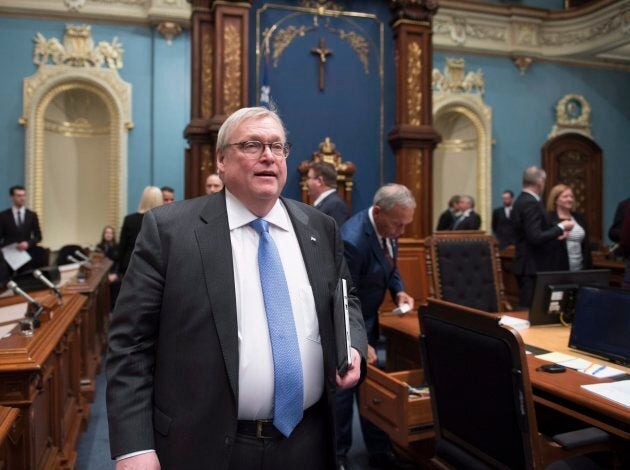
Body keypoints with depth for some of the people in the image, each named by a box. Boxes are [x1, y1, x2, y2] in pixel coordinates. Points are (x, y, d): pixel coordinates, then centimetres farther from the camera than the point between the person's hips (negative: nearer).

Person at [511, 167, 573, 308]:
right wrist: (560, 227, -13)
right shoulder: (531, 203, -18)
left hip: (527, 264, 10)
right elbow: (536, 238, -24)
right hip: (532, 266, -10)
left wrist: (556, 231, 8)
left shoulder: (522, 200, 12)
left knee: (527, 307, 14)